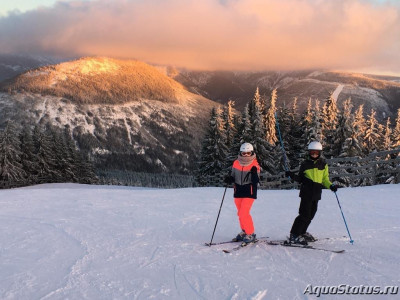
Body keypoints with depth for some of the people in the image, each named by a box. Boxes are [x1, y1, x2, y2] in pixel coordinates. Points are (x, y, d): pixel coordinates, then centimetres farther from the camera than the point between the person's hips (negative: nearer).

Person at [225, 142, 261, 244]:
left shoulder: (255, 165, -8)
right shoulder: (236, 163, 3)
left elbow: (256, 181, -12)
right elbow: (233, 177, 13)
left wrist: (254, 173, -30)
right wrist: (229, 179, -7)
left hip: (249, 192, -5)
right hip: (238, 191, 5)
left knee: (244, 213, -14)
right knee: (240, 213, 14)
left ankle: (250, 234, 0)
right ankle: (244, 232, 31)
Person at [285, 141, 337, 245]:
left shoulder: (323, 164, 13)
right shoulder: (305, 164, 6)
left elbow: (325, 179, 16)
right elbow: (300, 179, 10)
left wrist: (330, 186, -2)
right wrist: (292, 176, -7)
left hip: (316, 194, 4)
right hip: (306, 192, -4)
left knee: (311, 214, 8)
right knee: (305, 214, -12)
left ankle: (302, 232, 24)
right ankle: (294, 235, -8)